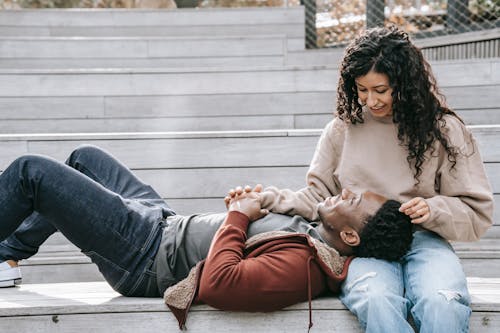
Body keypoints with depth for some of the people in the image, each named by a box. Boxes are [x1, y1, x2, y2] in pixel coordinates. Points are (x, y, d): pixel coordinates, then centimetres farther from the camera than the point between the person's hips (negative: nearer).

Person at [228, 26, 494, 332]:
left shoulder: (443, 130, 6)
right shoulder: (343, 129, 11)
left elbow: (477, 214, 8)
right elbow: (318, 197, 18)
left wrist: (434, 210, -11)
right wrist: (268, 200, 3)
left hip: (424, 240, 0)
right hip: (362, 243, 1)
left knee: (443, 305, -37)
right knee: (377, 302, -36)